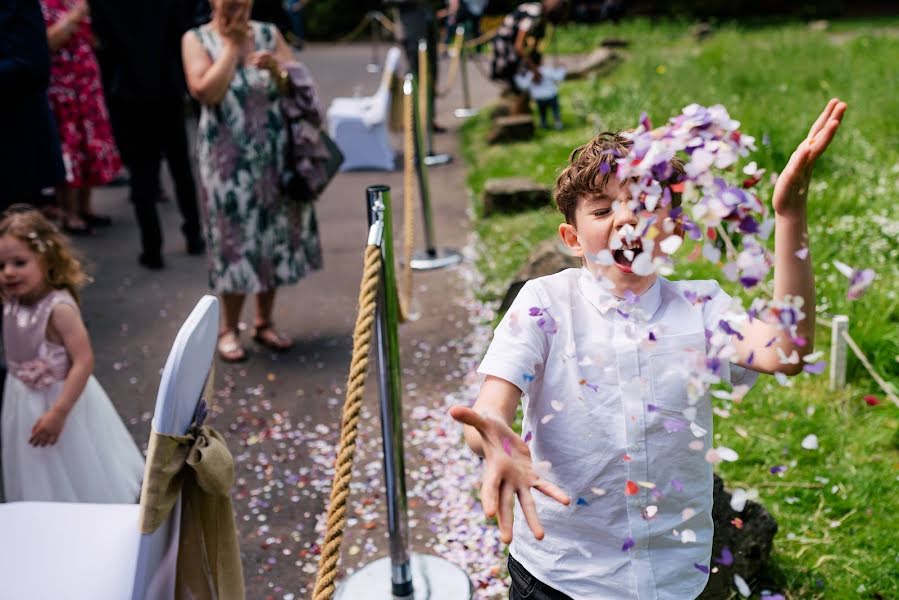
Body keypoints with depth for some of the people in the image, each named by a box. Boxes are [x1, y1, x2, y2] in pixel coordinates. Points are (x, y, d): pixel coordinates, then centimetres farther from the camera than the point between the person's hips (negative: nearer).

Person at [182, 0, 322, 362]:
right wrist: (232, 44, -10)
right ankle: (229, 328, 16)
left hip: (273, 155, 3)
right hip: (228, 159, -3)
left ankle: (264, 322, 23)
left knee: (274, 237, 8)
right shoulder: (197, 39, -3)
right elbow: (206, 92, -18)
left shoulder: (268, 34, 5)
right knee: (235, 241, 1)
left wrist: (277, 70, -17)